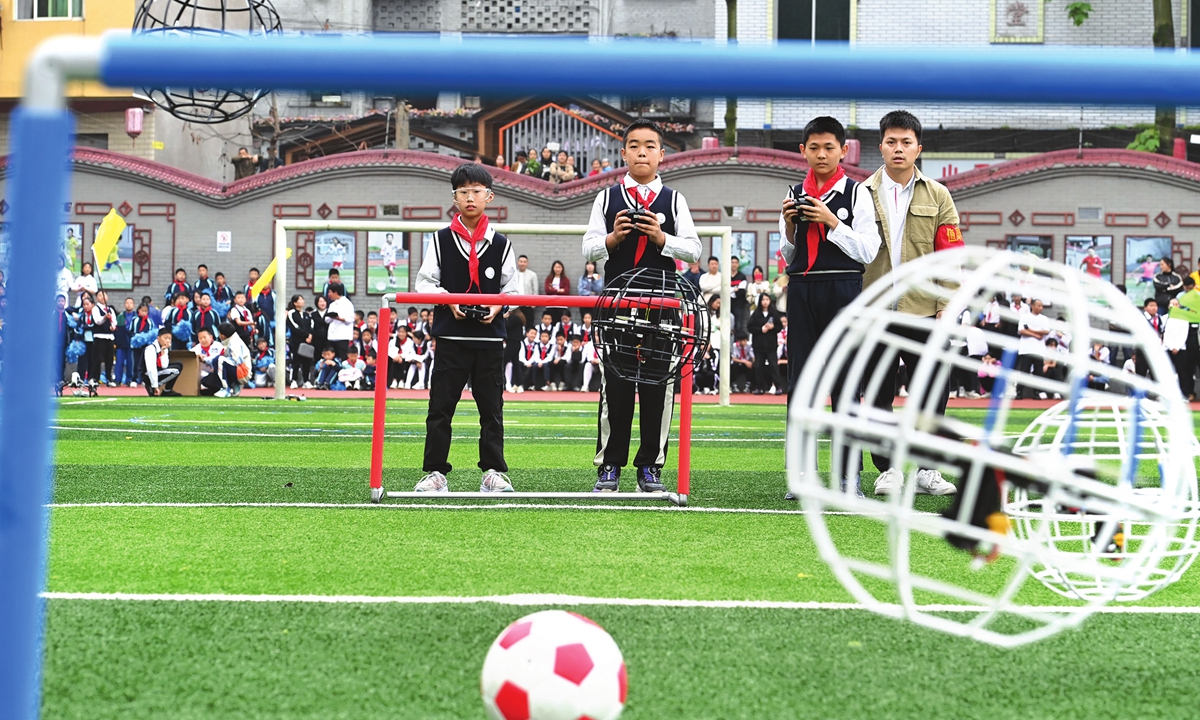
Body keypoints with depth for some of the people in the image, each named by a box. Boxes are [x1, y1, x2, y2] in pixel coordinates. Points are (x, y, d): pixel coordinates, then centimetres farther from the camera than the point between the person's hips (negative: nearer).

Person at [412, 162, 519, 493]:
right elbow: (425, 283, 4)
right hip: (450, 335, -1)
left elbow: (511, 288, 9)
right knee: (441, 406, -1)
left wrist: (496, 306, -10)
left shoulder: (500, 243, 6)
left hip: (490, 335, 1)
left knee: (491, 407, 3)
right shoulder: (442, 239, 3)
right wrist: (449, 301, -11)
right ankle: (435, 472, 4)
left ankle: (493, 472, 9)